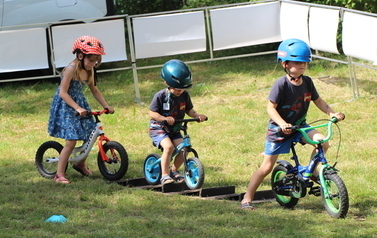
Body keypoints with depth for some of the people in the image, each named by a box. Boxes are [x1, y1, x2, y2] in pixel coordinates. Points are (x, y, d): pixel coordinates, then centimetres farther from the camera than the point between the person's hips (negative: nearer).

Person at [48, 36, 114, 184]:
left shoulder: (89, 71, 1)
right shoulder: (71, 69, -23)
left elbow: (94, 90, 16)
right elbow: (63, 93, -25)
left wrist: (106, 105, 8)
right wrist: (77, 108, -33)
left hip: (80, 104, 8)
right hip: (65, 106, -8)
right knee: (71, 141, -16)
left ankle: (81, 165, 30)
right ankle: (59, 174, -8)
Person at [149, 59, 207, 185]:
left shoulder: (184, 95, -3)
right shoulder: (160, 96, -18)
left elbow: (189, 110, 6)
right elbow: (152, 113, -17)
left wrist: (197, 115, -14)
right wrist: (165, 118, -34)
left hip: (174, 130, 5)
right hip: (158, 128, -5)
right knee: (168, 146, -29)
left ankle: (174, 171, 14)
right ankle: (165, 176, -21)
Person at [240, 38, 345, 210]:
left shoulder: (307, 82, -4)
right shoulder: (281, 84, -22)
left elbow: (318, 101, 8)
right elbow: (271, 107, -21)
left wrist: (332, 113, -7)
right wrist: (282, 124, -35)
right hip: (278, 130, -5)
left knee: (322, 142, -19)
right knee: (267, 166, -4)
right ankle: (247, 199, 6)